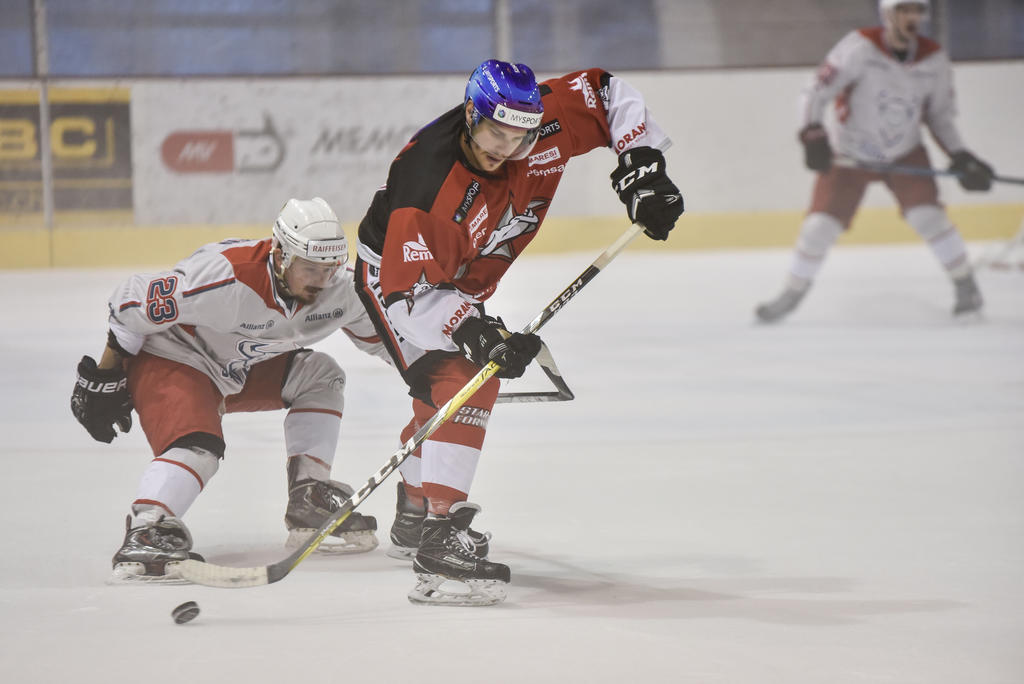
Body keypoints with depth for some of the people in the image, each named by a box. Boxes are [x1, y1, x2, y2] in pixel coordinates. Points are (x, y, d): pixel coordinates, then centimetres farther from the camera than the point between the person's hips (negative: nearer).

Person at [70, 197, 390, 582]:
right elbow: (132, 303, -23)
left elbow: (379, 333, 9)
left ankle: (310, 507, 2)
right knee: (197, 446, -30)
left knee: (320, 376, 0)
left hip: (242, 370, 8)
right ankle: (144, 535, -41)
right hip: (168, 360, -8)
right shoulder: (225, 277, -34)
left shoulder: (339, 287, -14)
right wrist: (106, 378, -15)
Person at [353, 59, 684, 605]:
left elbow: (607, 93, -8)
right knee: (466, 382, -25)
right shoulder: (428, 182, -41)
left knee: (447, 391, 22)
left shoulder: (537, 124, -24)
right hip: (395, 272, -8)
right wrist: (477, 334, -47)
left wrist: (642, 169, -15)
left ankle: (413, 516, 42)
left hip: (459, 280, 8)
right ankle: (440, 533, -30)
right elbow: (410, 289, -38)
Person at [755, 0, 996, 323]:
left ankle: (966, 285, 2)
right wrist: (812, 136, -35)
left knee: (927, 215, -17)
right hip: (849, 155, -2)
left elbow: (939, 115, 3)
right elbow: (816, 93, -22)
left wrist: (960, 156, -8)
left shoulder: (934, 60, -10)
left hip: (905, 155, 2)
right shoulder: (859, 48, -24)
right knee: (820, 226, -6)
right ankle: (793, 293, 16)